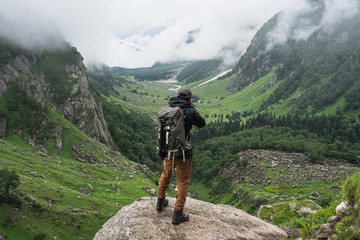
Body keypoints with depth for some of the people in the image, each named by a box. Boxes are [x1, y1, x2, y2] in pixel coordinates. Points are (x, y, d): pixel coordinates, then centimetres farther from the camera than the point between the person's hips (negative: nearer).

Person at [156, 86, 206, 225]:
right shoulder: (190, 112, -17)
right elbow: (202, 123, 1)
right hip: (183, 154, -5)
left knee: (165, 176, 26)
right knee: (182, 182, 9)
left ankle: (160, 202, 45)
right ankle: (178, 214, 16)